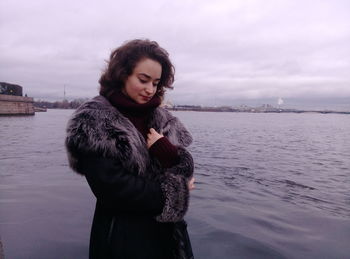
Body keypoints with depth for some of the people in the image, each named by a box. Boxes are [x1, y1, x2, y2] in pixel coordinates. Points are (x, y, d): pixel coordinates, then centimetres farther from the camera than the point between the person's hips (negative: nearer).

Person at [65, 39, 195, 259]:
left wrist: (166, 151, -20)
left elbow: (187, 168, 1)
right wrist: (172, 192, -13)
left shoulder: (162, 119, 4)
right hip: (123, 239, -5)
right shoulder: (93, 122, -15)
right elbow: (112, 189, -22)